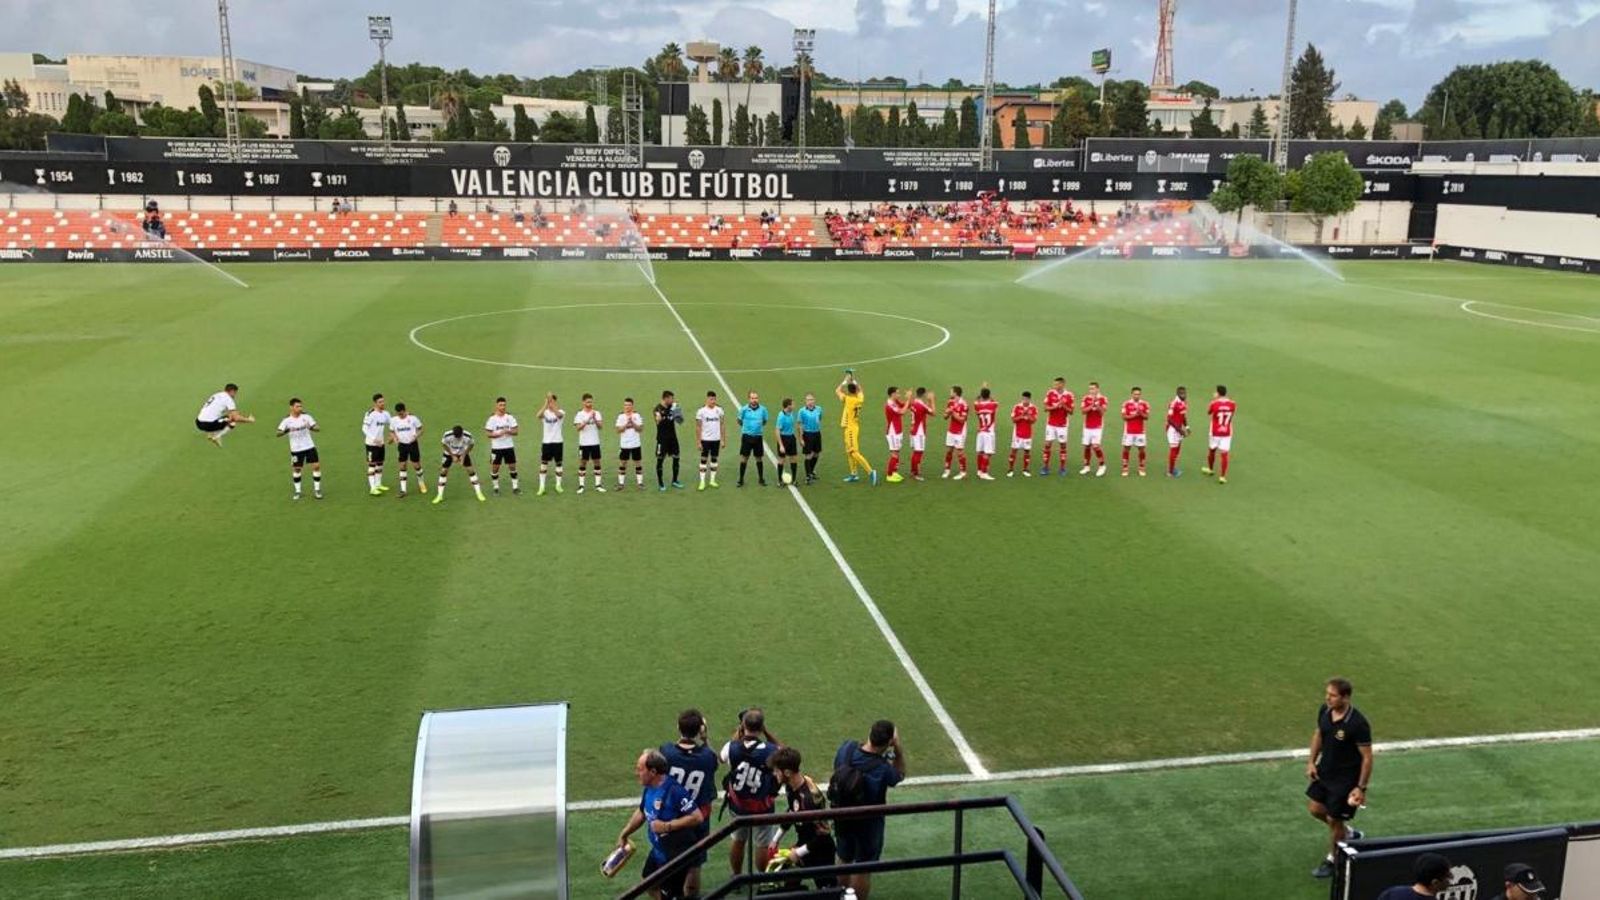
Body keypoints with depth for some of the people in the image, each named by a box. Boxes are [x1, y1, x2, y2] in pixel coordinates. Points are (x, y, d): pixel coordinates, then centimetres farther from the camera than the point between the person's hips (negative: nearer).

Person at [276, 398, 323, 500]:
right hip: (296, 449, -1)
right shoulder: (287, 420, -8)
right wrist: (285, 431, -30)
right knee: (296, 469, 7)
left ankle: (317, 490, 8)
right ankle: (297, 491, 24)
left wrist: (314, 428, -25)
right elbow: (278, 433, -10)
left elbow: (314, 427, -1)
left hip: (309, 446, 1)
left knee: (316, 466, -6)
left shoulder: (306, 416, -4)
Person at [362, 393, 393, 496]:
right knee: (372, 465, -3)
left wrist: (391, 435, 0)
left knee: (380, 464, 15)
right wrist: (374, 439, -23)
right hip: (371, 444, -7)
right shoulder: (370, 414, -16)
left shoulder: (385, 413, 3)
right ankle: (372, 488, -1)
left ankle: (378, 484, 27)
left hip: (381, 443, 7)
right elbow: (364, 428, -17)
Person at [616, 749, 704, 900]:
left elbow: (697, 817, -31)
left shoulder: (674, 791, -30)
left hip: (676, 855, -9)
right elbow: (641, 813, 16)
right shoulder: (649, 788, -3)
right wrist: (624, 834, 20)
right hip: (658, 851, 9)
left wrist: (667, 826, -29)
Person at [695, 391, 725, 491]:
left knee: (714, 459, 10)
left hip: (716, 439, 3)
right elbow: (699, 427, -3)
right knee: (704, 460, -1)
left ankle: (713, 480, 19)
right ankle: (702, 482, 3)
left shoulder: (719, 410, 2)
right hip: (705, 439, -3)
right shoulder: (701, 411, -6)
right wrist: (699, 442, -6)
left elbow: (721, 425, 8)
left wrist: (722, 440, 5)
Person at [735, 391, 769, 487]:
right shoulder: (744, 409, -8)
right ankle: (741, 479, 10)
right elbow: (739, 421, 8)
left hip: (758, 437, 1)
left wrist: (758, 426, 9)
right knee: (744, 458, 1)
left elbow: (764, 421, 14)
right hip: (747, 436, -1)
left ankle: (761, 478, 21)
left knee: (759, 458, 9)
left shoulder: (763, 409, -3)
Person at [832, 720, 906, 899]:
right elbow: (900, 775, -8)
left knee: (844, 859, 27)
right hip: (868, 823, -5)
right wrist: (898, 748, -17)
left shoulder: (846, 748, -21)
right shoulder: (882, 770, -32)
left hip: (843, 818, 5)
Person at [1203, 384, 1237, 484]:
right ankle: (1222, 476, -2)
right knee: (1224, 454, 1)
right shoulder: (1232, 403, -7)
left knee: (1211, 450, 21)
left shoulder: (1214, 403, -15)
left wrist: (1213, 400, 12)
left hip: (1215, 432, -1)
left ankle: (1210, 469, 41)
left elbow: (1208, 412, 5)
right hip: (1227, 433, 1)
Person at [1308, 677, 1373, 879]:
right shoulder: (1324, 710, -8)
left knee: (1334, 819, 5)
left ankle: (1332, 861, 29)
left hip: (1345, 778, -7)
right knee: (1316, 809, 14)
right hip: (1324, 771, 7)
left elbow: (1367, 758, -19)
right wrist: (1311, 762, 6)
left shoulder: (1357, 724, -28)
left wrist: (1361, 788, -17)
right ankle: (1349, 834, 41)